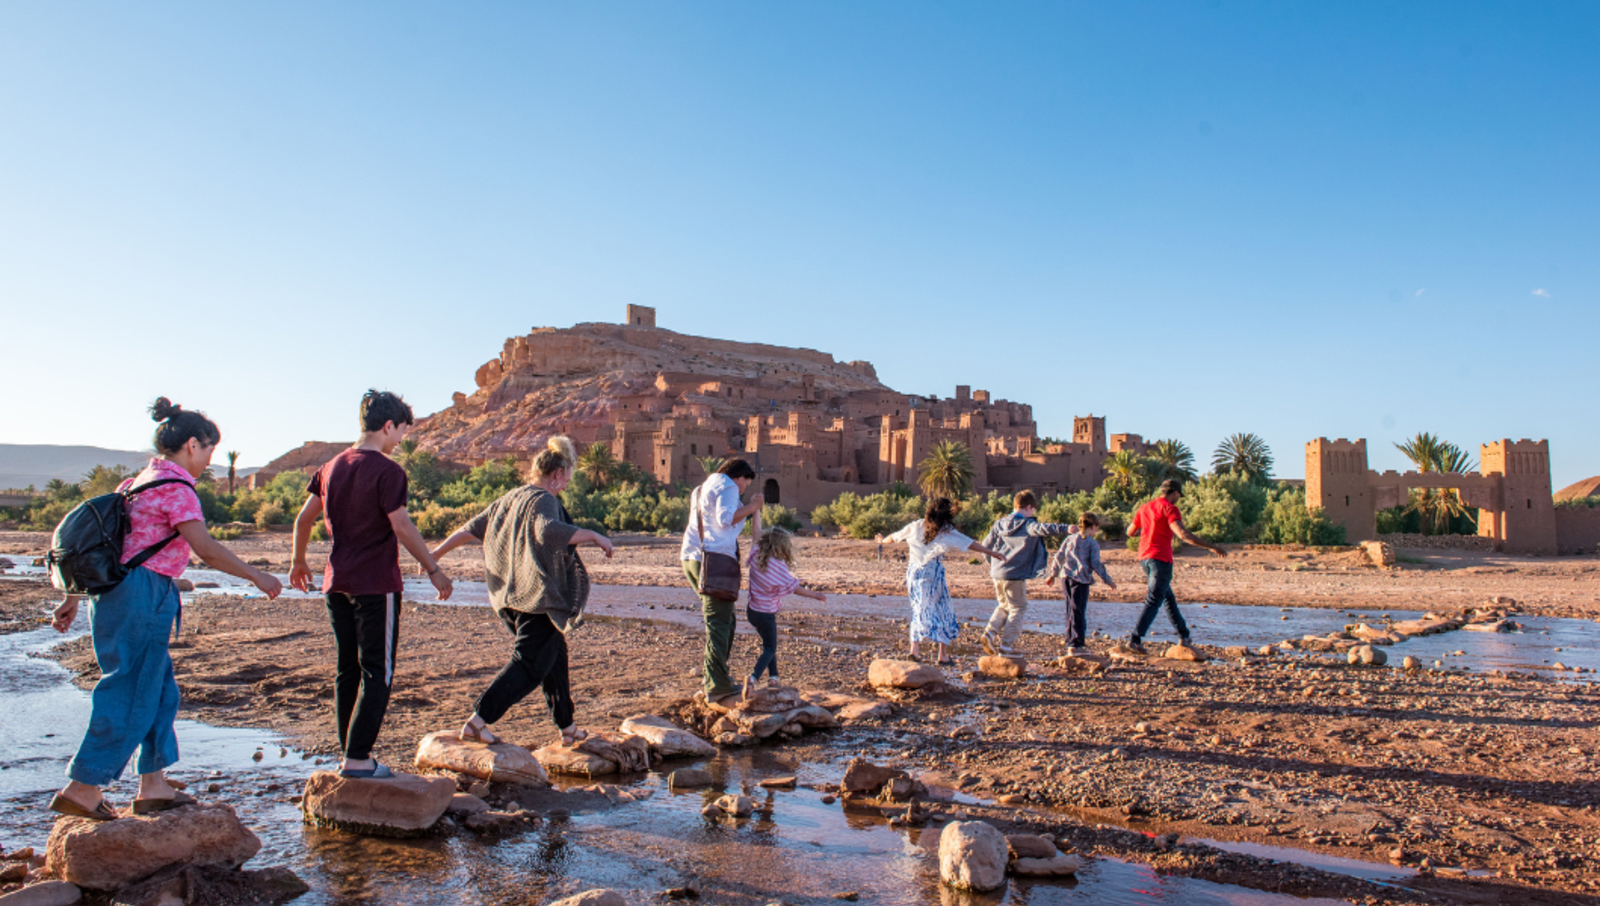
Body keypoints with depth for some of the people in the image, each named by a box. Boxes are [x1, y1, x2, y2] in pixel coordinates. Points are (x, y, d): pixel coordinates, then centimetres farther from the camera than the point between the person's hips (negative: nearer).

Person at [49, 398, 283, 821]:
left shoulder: (140, 482, 17)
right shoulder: (176, 488, -12)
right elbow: (206, 548, -19)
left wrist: (74, 597, 23)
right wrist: (257, 577, -10)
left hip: (117, 591, 10)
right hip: (143, 595, -10)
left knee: (159, 689, 14)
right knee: (131, 695, -1)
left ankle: (153, 786, 20)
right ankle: (81, 789, 6)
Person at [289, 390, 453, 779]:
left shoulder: (332, 467, 11)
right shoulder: (387, 471, -13)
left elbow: (304, 519, 16)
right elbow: (402, 528, -17)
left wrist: (299, 562, 29)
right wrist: (434, 571, -10)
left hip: (337, 583, 8)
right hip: (376, 585, -7)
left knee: (347, 671, 15)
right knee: (377, 673, 0)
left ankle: (350, 753, 21)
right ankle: (357, 758, -2)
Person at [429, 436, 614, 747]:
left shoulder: (507, 500, 13)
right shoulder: (544, 500, -12)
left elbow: (471, 528, 19)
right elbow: (547, 531, -34)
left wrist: (437, 552, 29)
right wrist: (593, 535, -27)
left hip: (510, 599, 10)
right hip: (540, 599, -9)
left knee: (554, 656, 19)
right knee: (529, 666, -5)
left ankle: (567, 727, 27)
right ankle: (477, 722, -11)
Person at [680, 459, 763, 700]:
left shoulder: (701, 489, 26)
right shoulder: (727, 486, -3)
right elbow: (726, 518, -18)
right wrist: (751, 507, -9)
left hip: (691, 558, 9)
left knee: (725, 617, 19)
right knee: (718, 621, -8)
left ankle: (713, 673, 21)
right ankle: (716, 685, -10)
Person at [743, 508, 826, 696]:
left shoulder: (756, 554, -6)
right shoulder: (778, 566, -20)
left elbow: (755, 530, 5)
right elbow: (795, 588, -15)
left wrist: (756, 507, 11)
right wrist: (815, 595, -4)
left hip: (752, 609, 7)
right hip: (766, 614, -7)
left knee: (769, 644, 23)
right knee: (770, 648, 3)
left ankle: (773, 676, 22)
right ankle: (753, 677, -18)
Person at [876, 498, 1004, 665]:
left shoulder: (916, 526, 7)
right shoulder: (946, 531, -5)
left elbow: (895, 536, 21)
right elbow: (969, 544, -9)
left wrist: (883, 540, 41)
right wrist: (991, 553, -7)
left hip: (913, 573, 4)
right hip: (933, 574, -4)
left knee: (919, 611, 15)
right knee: (942, 611, 5)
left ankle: (914, 649, 7)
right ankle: (943, 655, 3)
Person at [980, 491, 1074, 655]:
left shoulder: (1000, 523, 11)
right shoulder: (1028, 525, -7)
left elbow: (986, 544, 15)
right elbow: (1042, 529, -29)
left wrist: (990, 561, 31)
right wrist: (1065, 528, -39)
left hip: (997, 572, 6)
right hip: (1016, 574, -6)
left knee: (1004, 605, 24)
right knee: (1018, 608, 6)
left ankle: (990, 632, 5)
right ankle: (1006, 645, 3)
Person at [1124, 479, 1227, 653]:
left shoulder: (1145, 508, 14)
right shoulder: (1170, 508, -8)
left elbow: (1130, 532, 26)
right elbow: (1183, 534, -22)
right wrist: (1211, 547, -20)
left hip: (1144, 558, 8)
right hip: (1161, 559, -8)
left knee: (1168, 598, 19)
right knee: (1153, 602, -8)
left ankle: (1183, 635, 27)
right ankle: (1135, 639, -16)